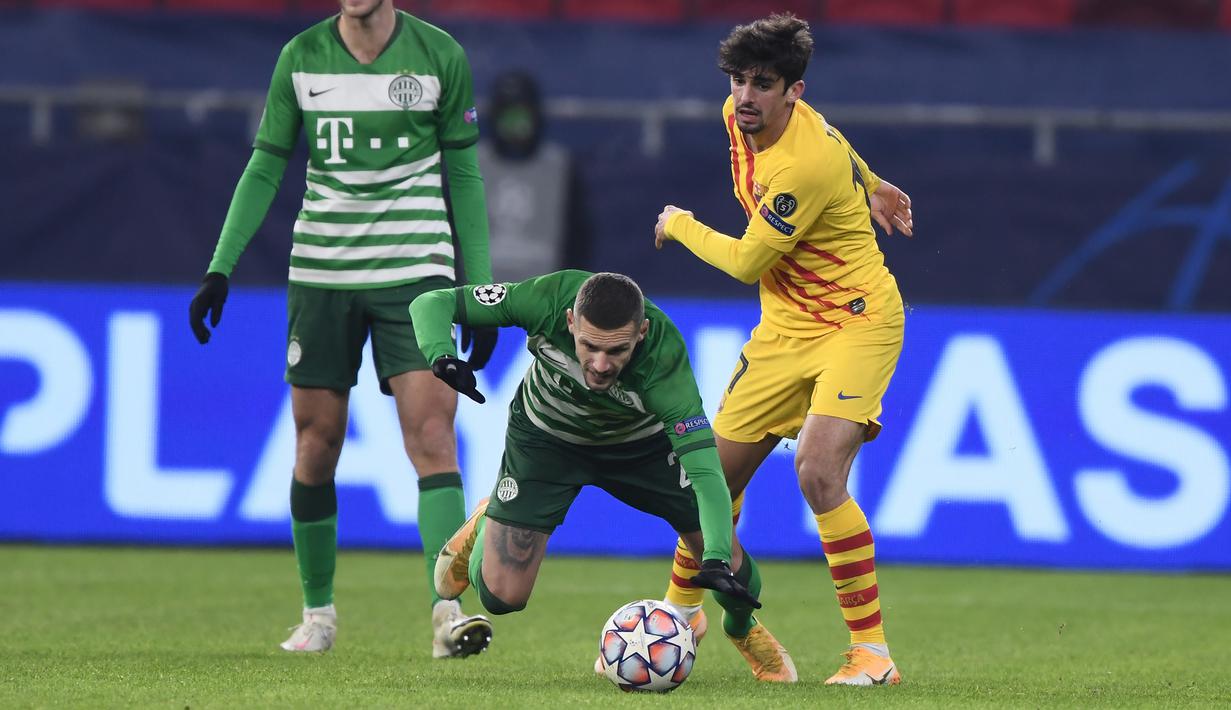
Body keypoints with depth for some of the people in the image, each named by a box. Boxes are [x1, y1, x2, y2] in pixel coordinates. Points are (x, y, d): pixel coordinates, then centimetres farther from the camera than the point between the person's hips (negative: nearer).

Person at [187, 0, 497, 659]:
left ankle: (448, 611, -21)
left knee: (432, 432, -15)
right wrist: (219, 270, 1)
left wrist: (480, 287, 3)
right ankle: (317, 612, 20)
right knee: (316, 441, 4)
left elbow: (463, 176, 6)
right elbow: (264, 169, 9)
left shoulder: (440, 56, -1)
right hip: (320, 274, 2)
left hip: (416, 271, -2)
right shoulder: (300, 58, 3)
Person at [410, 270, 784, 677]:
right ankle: (485, 527, 27)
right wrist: (441, 355, -47)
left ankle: (744, 628, 29)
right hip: (545, 439, 0)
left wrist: (718, 560, -57)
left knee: (722, 550, -8)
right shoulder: (549, 297, -37)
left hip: (640, 442, 0)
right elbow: (433, 303, -26)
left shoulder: (664, 358, -40)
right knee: (501, 596, -9)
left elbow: (705, 472, -43)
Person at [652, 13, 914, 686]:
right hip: (783, 327, 8)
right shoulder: (739, 117, -3)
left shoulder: (807, 164, -29)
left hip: (856, 323, -8)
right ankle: (679, 613, 34)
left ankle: (872, 650, -20)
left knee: (819, 473, -26)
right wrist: (867, 185, 30)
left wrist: (680, 226, -2)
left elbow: (745, 263, -18)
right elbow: (833, 141, 20)